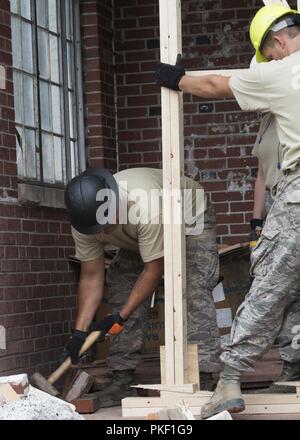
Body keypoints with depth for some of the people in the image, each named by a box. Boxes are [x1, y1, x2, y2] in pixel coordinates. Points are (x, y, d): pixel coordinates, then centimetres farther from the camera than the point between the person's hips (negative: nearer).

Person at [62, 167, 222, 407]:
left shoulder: (147, 206, -45)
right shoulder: (84, 220, -26)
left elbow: (154, 270, -34)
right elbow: (92, 277, -17)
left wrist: (121, 317, -30)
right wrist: (80, 332, -22)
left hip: (191, 219, -6)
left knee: (196, 293, -23)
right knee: (121, 288, -6)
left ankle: (203, 377, -24)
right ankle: (123, 380, -2)